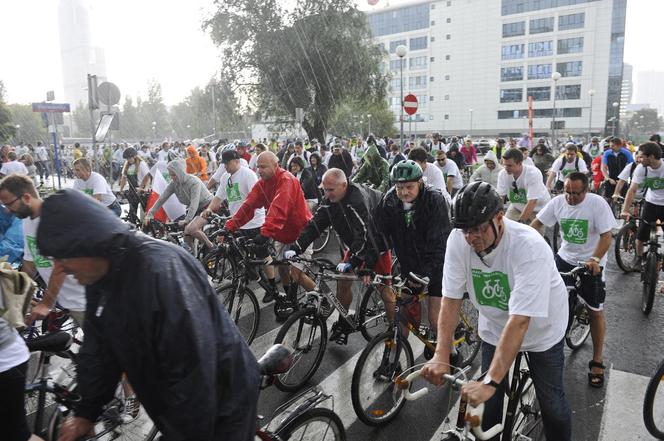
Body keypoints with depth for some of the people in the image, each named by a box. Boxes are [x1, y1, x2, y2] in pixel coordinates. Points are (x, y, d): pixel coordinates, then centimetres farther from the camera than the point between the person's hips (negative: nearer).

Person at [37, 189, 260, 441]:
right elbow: (99, 349, 9)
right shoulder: (101, 274, -3)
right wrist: (86, 413, 11)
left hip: (221, 405, -8)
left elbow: (191, 373, -31)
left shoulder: (161, 269, -33)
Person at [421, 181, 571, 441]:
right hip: (495, 327, 3)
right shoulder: (458, 240, -23)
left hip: (541, 329, -3)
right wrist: (441, 356, -30)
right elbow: (451, 299, -21)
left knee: (552, 404, 9)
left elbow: (519, 321, -39)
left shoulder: (529, 247, -35)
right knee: (488, 402, 8)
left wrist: (490, 382, -43)